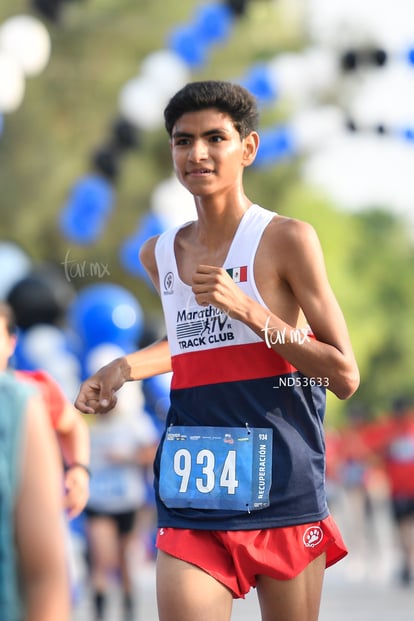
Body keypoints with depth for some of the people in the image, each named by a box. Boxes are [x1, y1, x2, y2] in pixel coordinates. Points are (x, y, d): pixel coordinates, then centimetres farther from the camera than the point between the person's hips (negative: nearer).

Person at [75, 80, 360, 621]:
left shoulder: (286, 240, -5)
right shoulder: (159, 255, 10)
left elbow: (345, 376, -8)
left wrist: (247, 309, -16)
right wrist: (125, 368, 13)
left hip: (282, 492, -3)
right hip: (190, 502, 3)